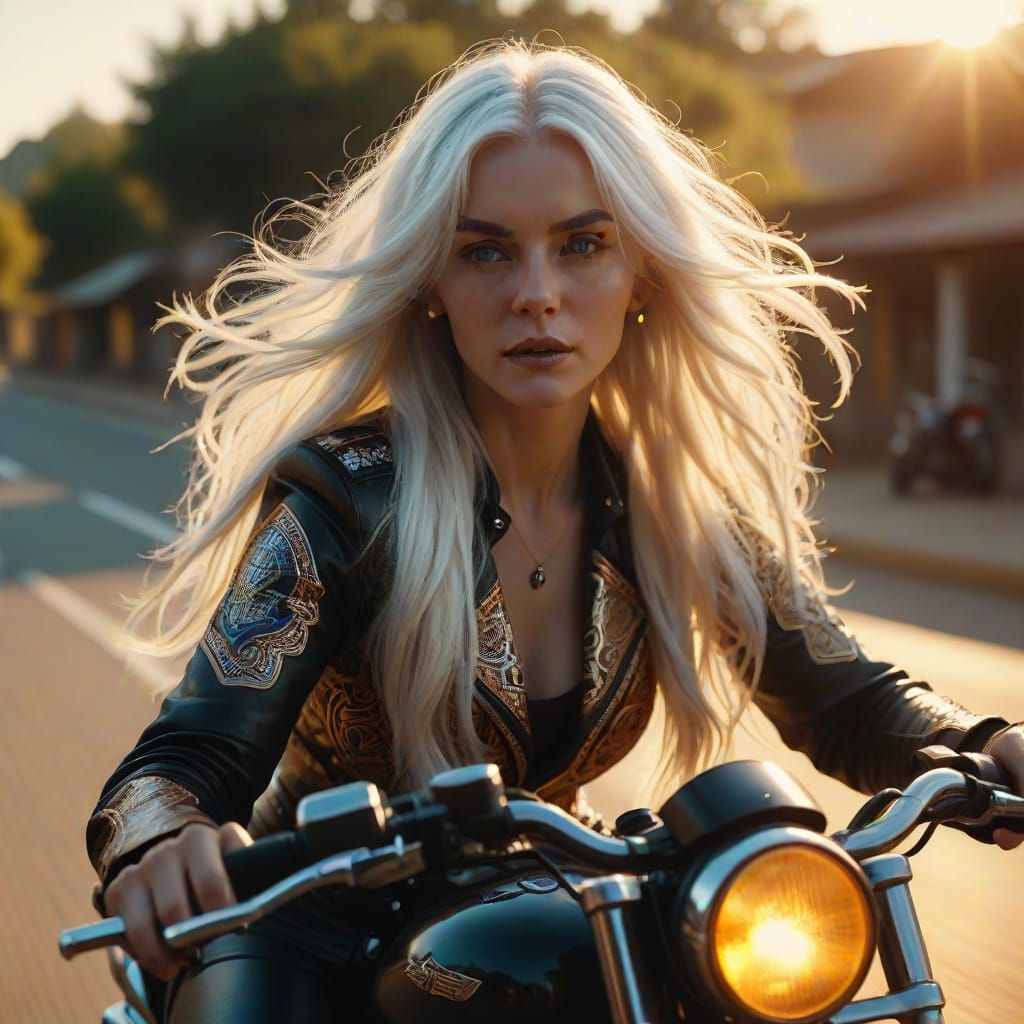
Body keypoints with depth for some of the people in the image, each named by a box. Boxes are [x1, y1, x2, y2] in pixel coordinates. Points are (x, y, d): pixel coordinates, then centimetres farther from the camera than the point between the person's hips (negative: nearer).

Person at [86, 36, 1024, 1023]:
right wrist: (160, 848, -50)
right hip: (320, 927, -4)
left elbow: (840, 696, -1)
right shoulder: (342, 497, -21)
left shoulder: (686, 497, -8)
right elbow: (189, 756, -26)